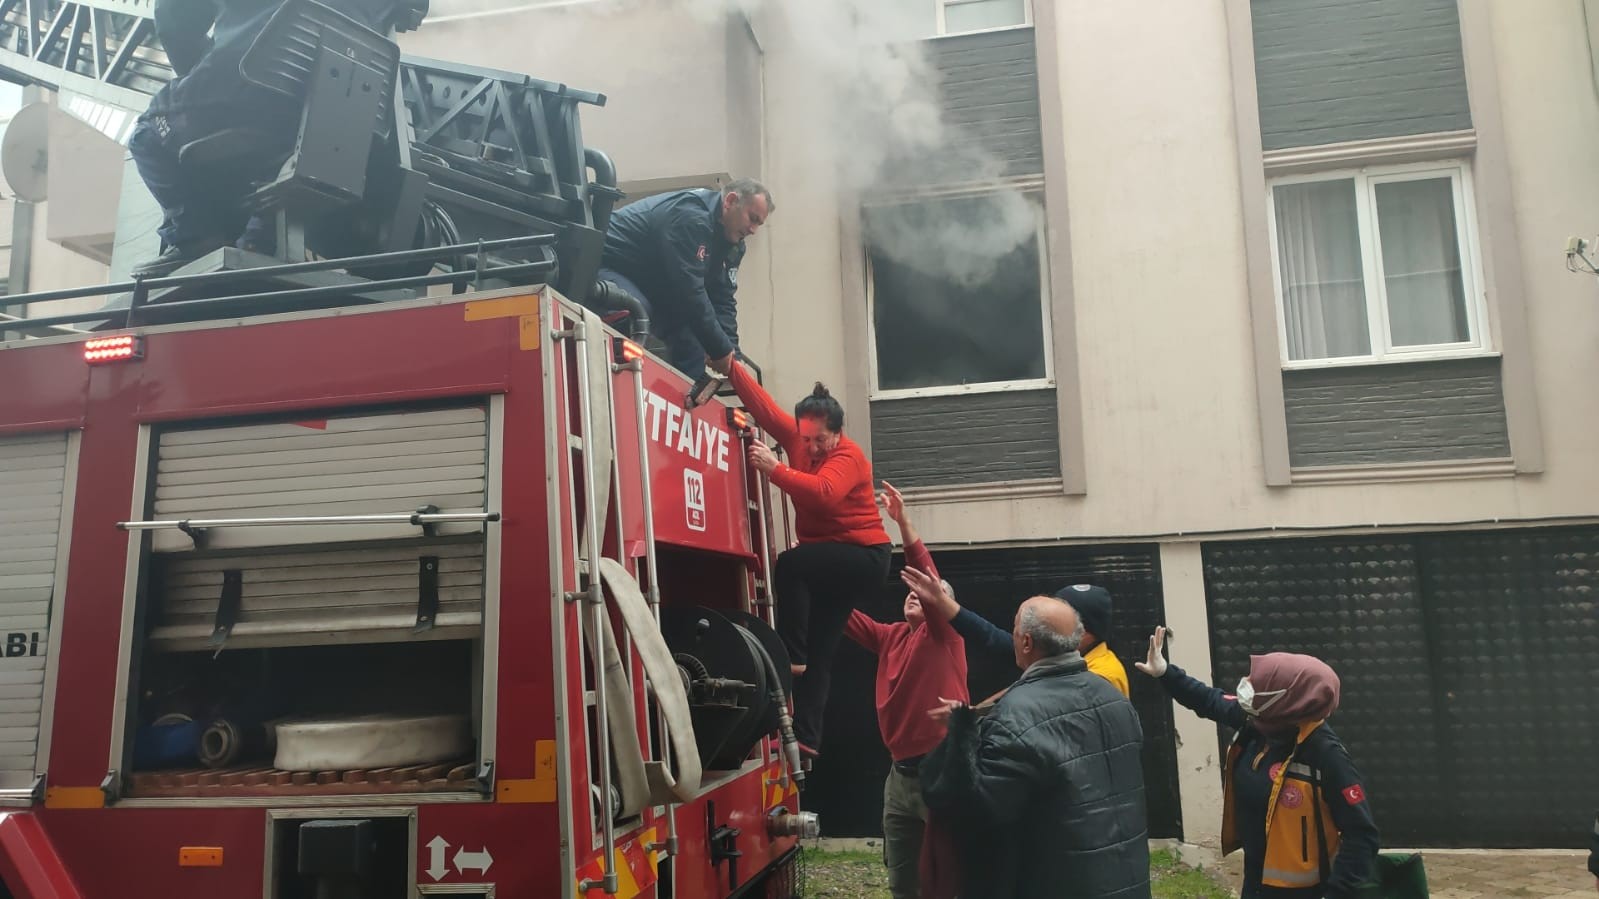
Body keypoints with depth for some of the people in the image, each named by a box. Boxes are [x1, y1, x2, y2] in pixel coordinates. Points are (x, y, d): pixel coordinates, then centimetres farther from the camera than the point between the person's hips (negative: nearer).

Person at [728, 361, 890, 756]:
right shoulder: (798, 437, 0)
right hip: (830, 560, 8)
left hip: (863, 556, -7)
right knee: (819, 650, 5)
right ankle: (806, 737, 6)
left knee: (789, 565, -30)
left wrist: (775, 469, -41)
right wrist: (731, 367, -19)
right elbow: (763, 406, -8)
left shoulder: (848, 456, -19)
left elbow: (824, 493, -38)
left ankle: (792, 656, -20)